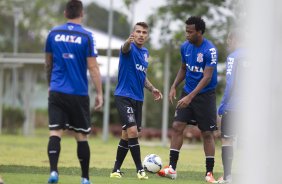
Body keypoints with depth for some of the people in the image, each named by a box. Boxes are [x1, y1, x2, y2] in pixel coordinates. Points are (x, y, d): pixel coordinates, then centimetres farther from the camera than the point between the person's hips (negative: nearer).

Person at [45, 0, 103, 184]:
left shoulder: (54, 33, 5)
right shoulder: (86, 37, -6)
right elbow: (93, 67, -9)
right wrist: (99, 93, -5)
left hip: (57, 91, 2)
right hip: (79, 93, -2)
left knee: (55, 132, -4)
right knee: (81, 136, 9)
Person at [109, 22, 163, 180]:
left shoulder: (145, 53, 14)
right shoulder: (130, 48, -10)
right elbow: (125, 48, -37)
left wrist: (152, 88, 12)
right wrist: (129, 41, -60)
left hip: (138, 98, 8)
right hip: (124, 96, -8)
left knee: (127, 136, 10)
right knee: (132, 131, -18)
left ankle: (116, 169, 19)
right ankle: (140, 169, -12)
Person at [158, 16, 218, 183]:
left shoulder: (210, 50, -19)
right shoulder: (185, 47, 2)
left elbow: (207, 77, -22)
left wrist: (190, 97, -28)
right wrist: (174, 87, 4)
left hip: (205, 94, -6)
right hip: (188, 91, 6)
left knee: (207, 133, 0)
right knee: (177, 126, -6)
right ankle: (172, 168, -5)